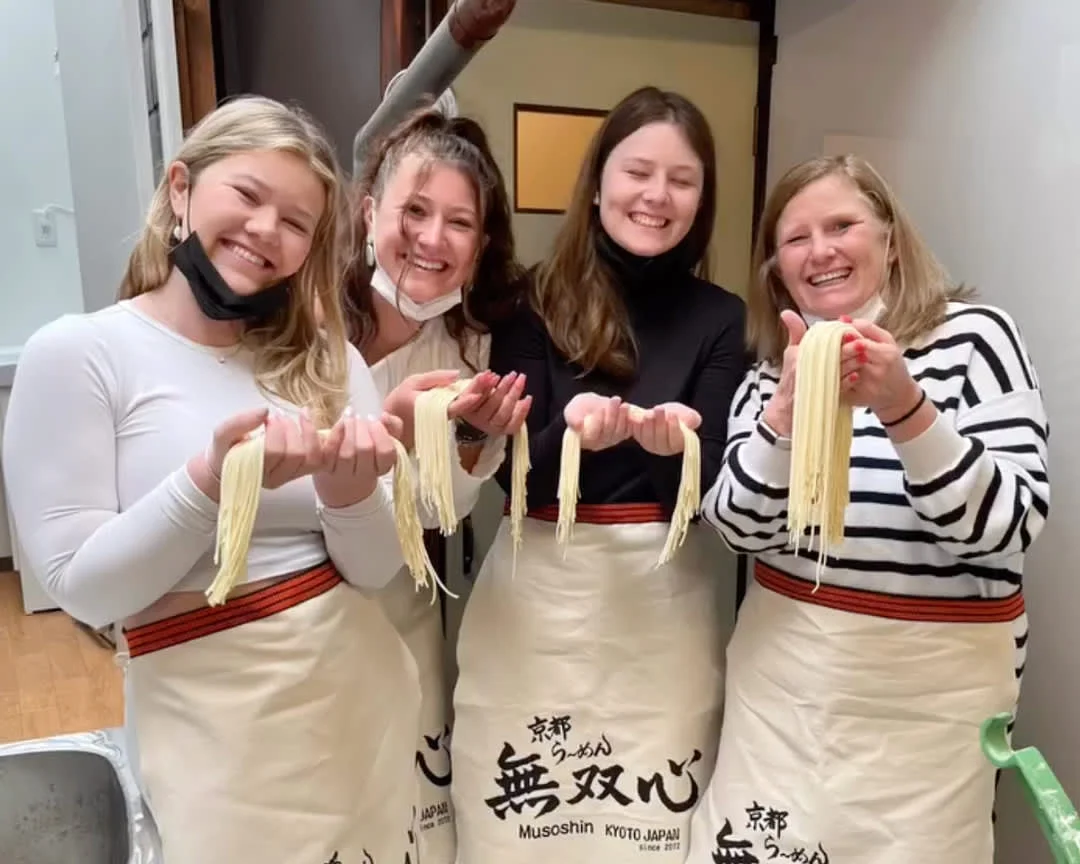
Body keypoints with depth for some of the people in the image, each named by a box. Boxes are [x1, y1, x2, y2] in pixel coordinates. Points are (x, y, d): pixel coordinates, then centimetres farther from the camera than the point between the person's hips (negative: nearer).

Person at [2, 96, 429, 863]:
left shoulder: (326, 358, 2)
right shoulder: (78, 353, -8)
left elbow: (377, 568, -2)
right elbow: (81, 589, -11)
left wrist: (349, 491, -23)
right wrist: (213, 479, -26)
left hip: (363, 698, 4)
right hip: (220, 726, -4)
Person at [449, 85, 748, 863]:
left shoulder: (721, 318, 1)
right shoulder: (533, 305, 0)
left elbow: (710, 484, -5)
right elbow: (515, 473, -6)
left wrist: (676, 441, -27)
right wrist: (574, 429, -27)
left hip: (664, 599, 1)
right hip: (537, 597, 0)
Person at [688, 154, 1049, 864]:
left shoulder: (973, 336, -6)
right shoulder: (771, 369, 4)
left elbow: (1009, 529, -15)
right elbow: (740, 528, -8)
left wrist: (905, 411, -29)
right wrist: (789, 409, -23)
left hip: (932, 687, -2)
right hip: (782, 668, 3)